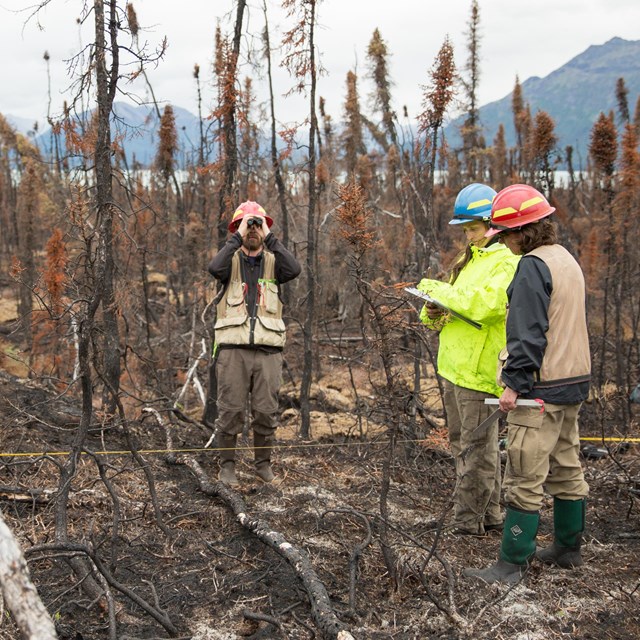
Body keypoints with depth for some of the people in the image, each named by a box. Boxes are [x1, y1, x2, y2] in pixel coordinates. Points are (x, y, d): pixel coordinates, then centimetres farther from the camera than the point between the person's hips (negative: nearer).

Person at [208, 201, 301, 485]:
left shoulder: (273, 261, 12)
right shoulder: (231, 260, 9)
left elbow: (294, 269, -11)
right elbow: (215, 268, -16)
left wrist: (269, 237, -9)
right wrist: (238, 236, -12)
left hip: (267, 349, 1)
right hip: (233, 347, -1)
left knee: (266, 411, 5)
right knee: (230, 409, 0)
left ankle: (263, 463, 18)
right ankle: (227, 465, 11)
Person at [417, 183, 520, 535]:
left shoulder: (508, 262, -11)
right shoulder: (470, 259, 19)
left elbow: (486, 303, -25)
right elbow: (453, 302, 22)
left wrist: (441, 291, -14)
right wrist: (433, 311, -1)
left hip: (479, 368, -10)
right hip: (454, 364, 10)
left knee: (476, 448, -2)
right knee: (463, 444, 16)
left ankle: (468, 520, 6)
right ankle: (488, 514, 27)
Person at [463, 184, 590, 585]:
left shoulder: (533, 266, -15)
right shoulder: (567, 260, 15)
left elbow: (528, 334, -21)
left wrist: (514, 383, -18)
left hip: (542, 388, -10)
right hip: (574, 381, 10)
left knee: (525, 479, -6)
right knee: (567, 469, 17)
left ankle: (512, 564, -1)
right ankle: (568, 548, 28)